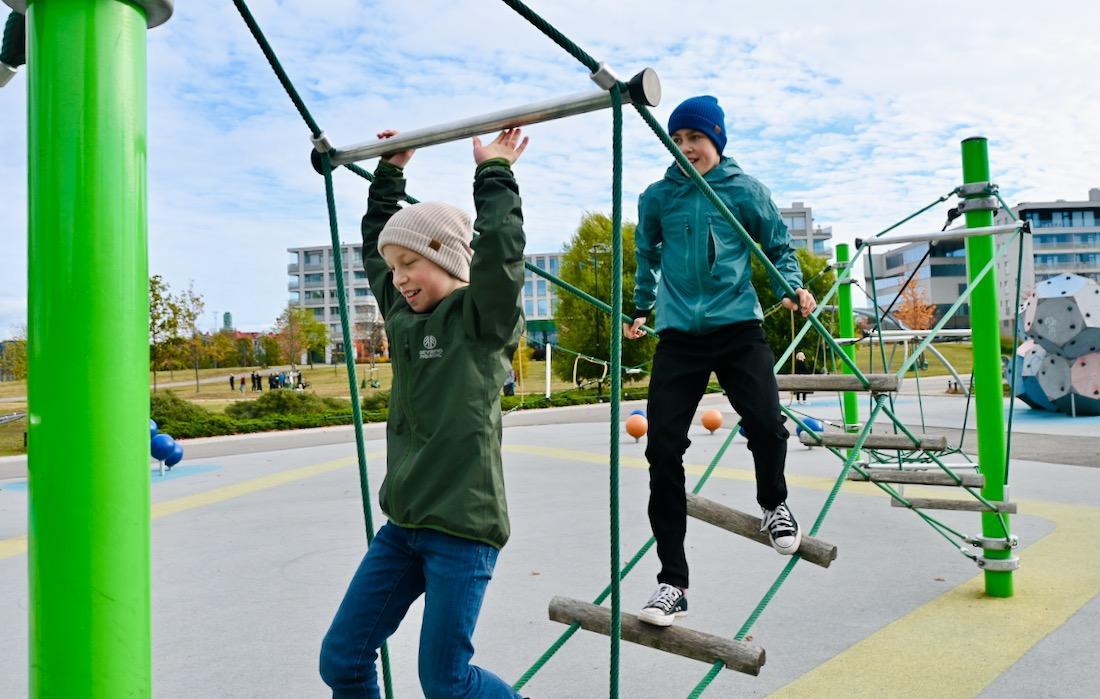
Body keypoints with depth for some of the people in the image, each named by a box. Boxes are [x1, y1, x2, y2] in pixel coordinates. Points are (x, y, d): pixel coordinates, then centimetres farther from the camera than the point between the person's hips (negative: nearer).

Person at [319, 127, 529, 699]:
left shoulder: (481, 320, -8)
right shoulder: (403, 317, 11)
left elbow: (501, 250, -24)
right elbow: (373, 246, 22)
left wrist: (493, 173, -14)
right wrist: (389, 173, 24)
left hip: (463, 528, -7)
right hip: (403, 523, 7)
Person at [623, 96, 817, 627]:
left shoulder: (745, 191, 5)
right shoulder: (657, 198, 9)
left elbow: (778, 246, 14)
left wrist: (793, 287, -3)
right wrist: (641, 309, 26)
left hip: (738, 328, -1)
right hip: (678, 335, 2)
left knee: (765, 425, -20)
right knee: (663, 448, -8)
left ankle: (773, 504, 19)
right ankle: (672, 580, 4)